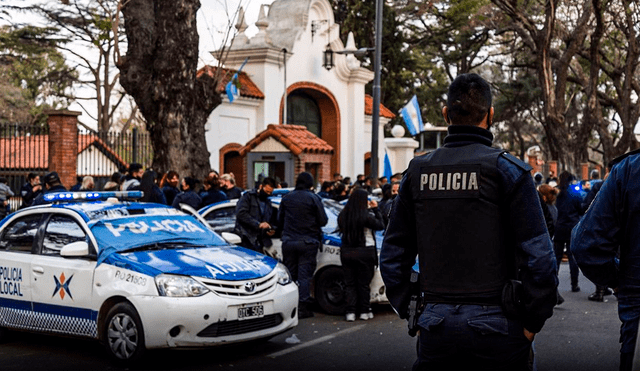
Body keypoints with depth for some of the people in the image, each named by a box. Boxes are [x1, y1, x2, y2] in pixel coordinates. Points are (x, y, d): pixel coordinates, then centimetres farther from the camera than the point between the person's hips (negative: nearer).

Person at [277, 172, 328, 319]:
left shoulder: (286, 198, 5)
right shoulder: (313, 198, -7)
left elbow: (280, 220, 11)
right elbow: (323, 221, -5)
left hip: (288, 241, 3)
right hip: (307, 242, -3)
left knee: (290, 274, 11)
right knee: (305, 275, -1)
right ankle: (303, 308, -5)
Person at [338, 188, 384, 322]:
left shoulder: (342, 215, -3)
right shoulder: (366, 216, -15)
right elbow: (380, 225, -3)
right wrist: (375, 209, 6)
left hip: (346, 252, 4)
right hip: (364, 252, -3)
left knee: (349, 283, 10)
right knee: (364, 283, 8)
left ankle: (350, 312, 7)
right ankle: (364, 311, 15)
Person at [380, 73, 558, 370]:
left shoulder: (417, 171, 7)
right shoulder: (507, 169, -6)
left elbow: (392, 255, 9)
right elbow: (538, 255, -12)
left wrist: (410, 311, 14)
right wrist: (531, 324, -3)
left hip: (435, 328, 3)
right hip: (495, 327, -3)